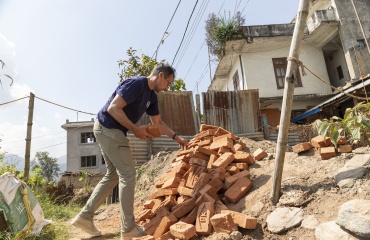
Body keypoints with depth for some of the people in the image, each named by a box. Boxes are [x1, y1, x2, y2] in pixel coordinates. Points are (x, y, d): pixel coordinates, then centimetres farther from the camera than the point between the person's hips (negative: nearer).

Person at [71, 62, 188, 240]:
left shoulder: (152, 96, 12)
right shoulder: (136, 84, -17)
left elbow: (158, 122, 18)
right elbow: (113, 108, -23)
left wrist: (175, 137, 8)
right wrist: (135, 130, -21)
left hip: (110, 131, 10)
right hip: (107, 128, -10)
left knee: (113, 174, 13)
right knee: (128, 173, -7)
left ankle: (85, 216, 21)